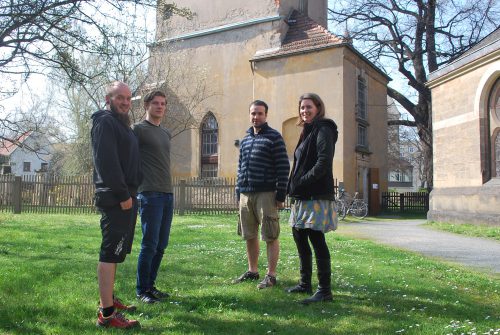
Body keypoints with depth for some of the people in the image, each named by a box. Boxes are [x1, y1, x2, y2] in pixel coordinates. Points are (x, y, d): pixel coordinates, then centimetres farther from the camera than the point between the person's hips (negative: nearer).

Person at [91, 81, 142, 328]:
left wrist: (129, 193, 16)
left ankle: (108, 300, 26)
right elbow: (106, 161, -19)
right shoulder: (105, 122, -8)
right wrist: (122, 194, -20)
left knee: (114, 252, 15)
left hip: (124, 197, 10)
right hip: (115, 199, -10)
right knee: (111, 252, -10)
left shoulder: (120, 123, 22)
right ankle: (107, 314, -8)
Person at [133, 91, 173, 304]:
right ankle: (142, 291, 7)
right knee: (149, 244, -5)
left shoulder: (166, 133, 20)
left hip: (168, 194, 7)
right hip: (150, 194, -7)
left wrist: (169, 188, 17)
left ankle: (150, 285, 20)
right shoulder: (138, 130, -2)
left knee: (161, 245, 9)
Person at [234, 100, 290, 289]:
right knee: (249, 236, 12)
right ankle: (252, 271, 25)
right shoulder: (245, 140, 17)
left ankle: (271, 276, 7)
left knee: (270, 237, 0)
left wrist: (281, 195, -12)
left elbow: (283, 167, -8)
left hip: (266, 194, -6)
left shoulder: (274, 137, -2)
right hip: (245, 195, 6)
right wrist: (238, 193, 15)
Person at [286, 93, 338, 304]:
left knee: (316, 240, -7)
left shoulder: (323, 130, -8)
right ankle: (305, 283, 26)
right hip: (303, 196, 10)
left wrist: (302, 183, -17)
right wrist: (295, 187, 10)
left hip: (316, 196, -10)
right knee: (299, 237, 14)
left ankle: (325, 291, 1)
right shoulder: (308, 132, 20)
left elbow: (323, 162, -19)